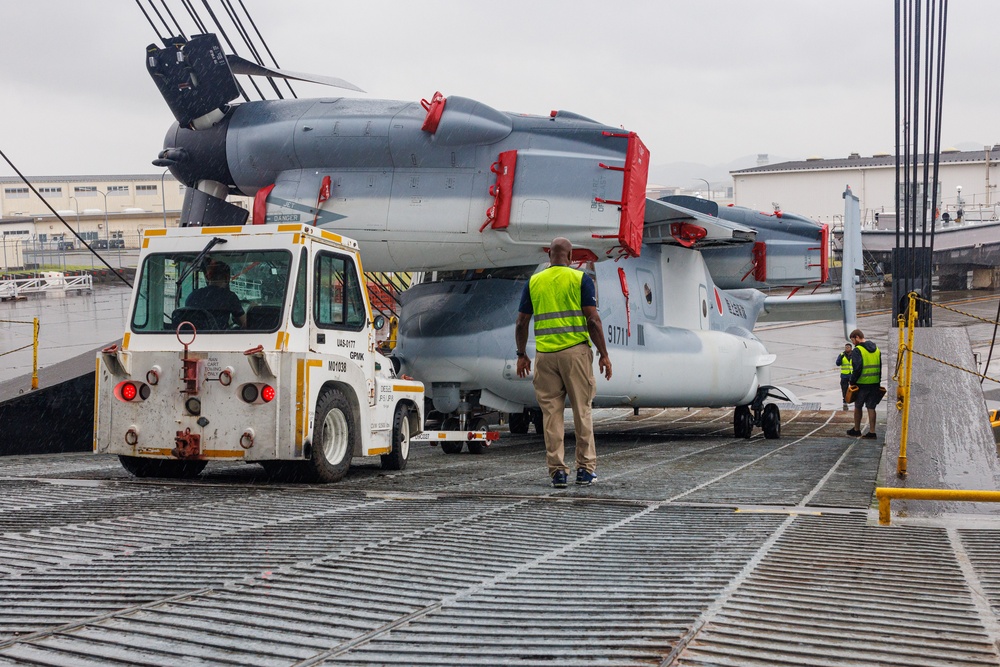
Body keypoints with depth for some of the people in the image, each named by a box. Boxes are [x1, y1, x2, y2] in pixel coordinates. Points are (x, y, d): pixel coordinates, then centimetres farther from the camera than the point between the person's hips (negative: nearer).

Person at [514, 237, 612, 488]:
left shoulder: (534, 281, 7)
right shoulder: (580, 279, -1)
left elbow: (522, 322, 7)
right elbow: (593, 319, -7)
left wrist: (521, 355, 17)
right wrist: (603, 354, -1)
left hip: (545, 354, 2)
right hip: (576, 351, -2)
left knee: (551, 413, 6)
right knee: (582, 410, 7)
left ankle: (557, 470, 5)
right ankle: (585, 468, 9)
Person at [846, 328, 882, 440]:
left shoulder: (857, 350, -12)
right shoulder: (876, 350, 11)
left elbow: (857, 368, -19)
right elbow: (880, 368, 14)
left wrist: (852, 382, -9)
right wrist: (878, 383, 18)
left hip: (862, 384, -6)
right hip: (875, 384, 6)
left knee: (858, 407, 11)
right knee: (871, 408, 8)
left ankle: (856, 430, 20)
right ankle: (872, 432, 3)